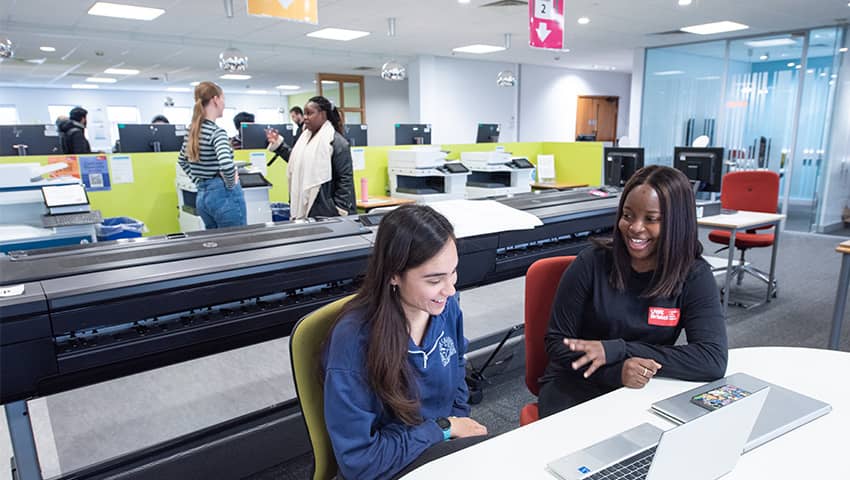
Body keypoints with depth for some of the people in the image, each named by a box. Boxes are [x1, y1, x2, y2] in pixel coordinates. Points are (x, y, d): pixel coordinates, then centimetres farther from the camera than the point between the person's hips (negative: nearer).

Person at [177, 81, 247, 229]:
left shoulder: (193, 130, 8)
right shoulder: (217, 131, -17)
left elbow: (182, 160, 24)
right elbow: (226, 165, -34)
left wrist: (199, 181, 19)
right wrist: (230, 184, -16)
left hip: (202, 195, 9)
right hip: (224, 195, -9)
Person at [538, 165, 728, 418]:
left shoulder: (694, 275, -7)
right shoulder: (592, 262, -10)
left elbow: (715, 360, -19)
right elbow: (557, 342, -7)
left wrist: (616, 350, -25)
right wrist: (616, 371, -26)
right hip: (576, 387, -2)